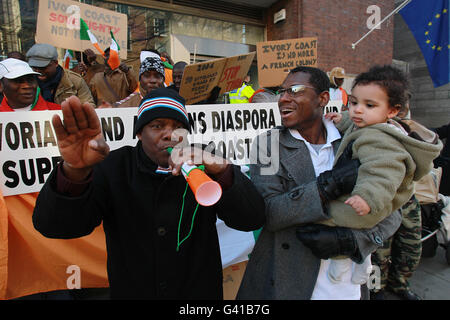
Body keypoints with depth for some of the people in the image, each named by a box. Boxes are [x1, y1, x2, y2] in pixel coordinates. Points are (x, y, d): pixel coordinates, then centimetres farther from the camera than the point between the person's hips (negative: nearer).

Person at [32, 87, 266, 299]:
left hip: (200, 291, 0)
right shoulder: (114, 168, -11)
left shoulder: (203, 166, -12)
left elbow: (253, 219, -22)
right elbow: (52, 226, -20)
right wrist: (74, 172, -40)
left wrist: (221, 171, -39)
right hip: (130, 291, 1)